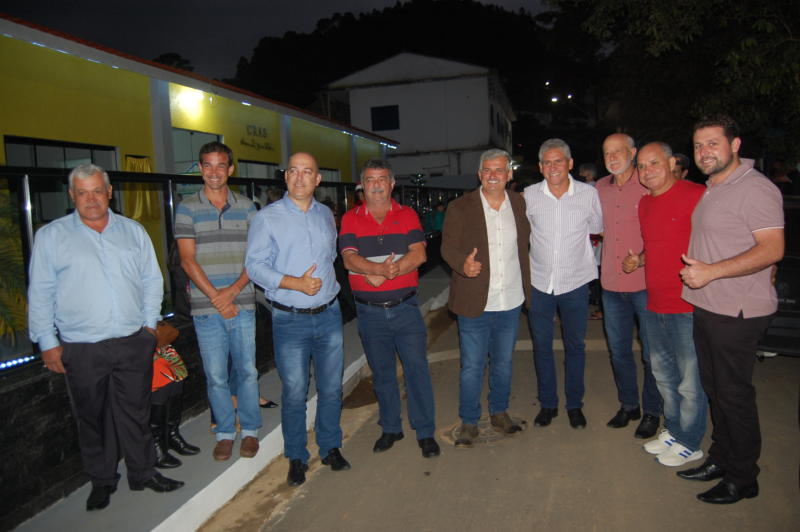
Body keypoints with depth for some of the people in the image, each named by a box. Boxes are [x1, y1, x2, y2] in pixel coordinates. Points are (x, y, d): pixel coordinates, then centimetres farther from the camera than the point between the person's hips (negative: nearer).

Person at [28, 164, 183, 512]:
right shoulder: (51, 236, 1)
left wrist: (149, 324, 5)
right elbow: (40, 294, 1)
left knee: (136, 413, 11)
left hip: (134, 344, 2)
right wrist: (48, 342, -2)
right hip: (81, 349, -1)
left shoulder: (133, 231, 7)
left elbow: (152, 280, 12)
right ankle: (101, 481, 29)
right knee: (92, 418, 12)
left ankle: (143, 473, 27)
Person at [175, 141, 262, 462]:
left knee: (247, 370, 7)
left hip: (242, 305, 1)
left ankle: (250, 430, 24)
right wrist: (216, 297, -11)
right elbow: (187, 260, -3)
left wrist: (233, 290, -11)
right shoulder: (188, 208, 2)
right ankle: (225, 432, 24)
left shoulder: (246, 207, 6)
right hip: (205, 307, 0)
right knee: (215, 375, 7)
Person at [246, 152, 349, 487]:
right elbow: (255, 266, -10)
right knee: (294, 392, 3)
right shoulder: (268, 217, -4)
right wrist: (296, 283, -20)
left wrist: (323, 283, 12)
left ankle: (330, 448, 29)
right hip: (290, 320, -4)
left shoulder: (326, 215, 10)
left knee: (331, 388, 11)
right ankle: (296, 458, 21)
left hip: (329, 315, 4)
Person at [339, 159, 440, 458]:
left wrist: (379, 273, -22)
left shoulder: (407, 215, 3)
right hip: (369, 311, 1)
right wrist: (381, 269, -30)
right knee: (381, 372, 13)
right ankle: (390, 428, 30)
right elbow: (350, 259, -12)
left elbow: (418, 254, -11)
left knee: (417, 368, 1)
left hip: (405, 307, -1)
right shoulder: (350, 219, 2)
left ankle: (425, 432, 16)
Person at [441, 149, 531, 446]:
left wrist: (528, 290, 10)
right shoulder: (460, 208, -6)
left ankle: (499, 412, 38)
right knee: (472, 367, 5)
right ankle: (469, 422, 22)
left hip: (511, 302, 4)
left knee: (503, 363, 18)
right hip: (475, 303, -3)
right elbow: (448, 247, -10)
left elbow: (524, 246, 13)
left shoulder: (519, 204, 6)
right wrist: (463, 264, -32)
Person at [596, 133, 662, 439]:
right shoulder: (599, 189, 9)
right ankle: (628, 405, 32)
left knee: (651, 353, 6)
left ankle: (652, 411, 23)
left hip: (646, 284, -5)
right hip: (611, 285, 5)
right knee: (618, 350, 15)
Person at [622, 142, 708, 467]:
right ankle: (673, 430, 38)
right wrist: (638, 260, 7)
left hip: (687, 306, -8)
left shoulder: (696, 195, -12)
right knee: (663, 374, 20)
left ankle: (690, 443, 23)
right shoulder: (645, 204, 12)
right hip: (654, 305, 8)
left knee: (690, 380, 5)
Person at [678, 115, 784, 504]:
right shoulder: (710, 190, 14)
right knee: (714, 389, 17)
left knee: (734, 395, 2)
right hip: (706, 308, 9)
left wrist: (711, 271, -26)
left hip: (737, 312, -9)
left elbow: (772, 249, -22)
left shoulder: (755, 189, -15)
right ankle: (720, 460, 33)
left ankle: (742, 479, 18)